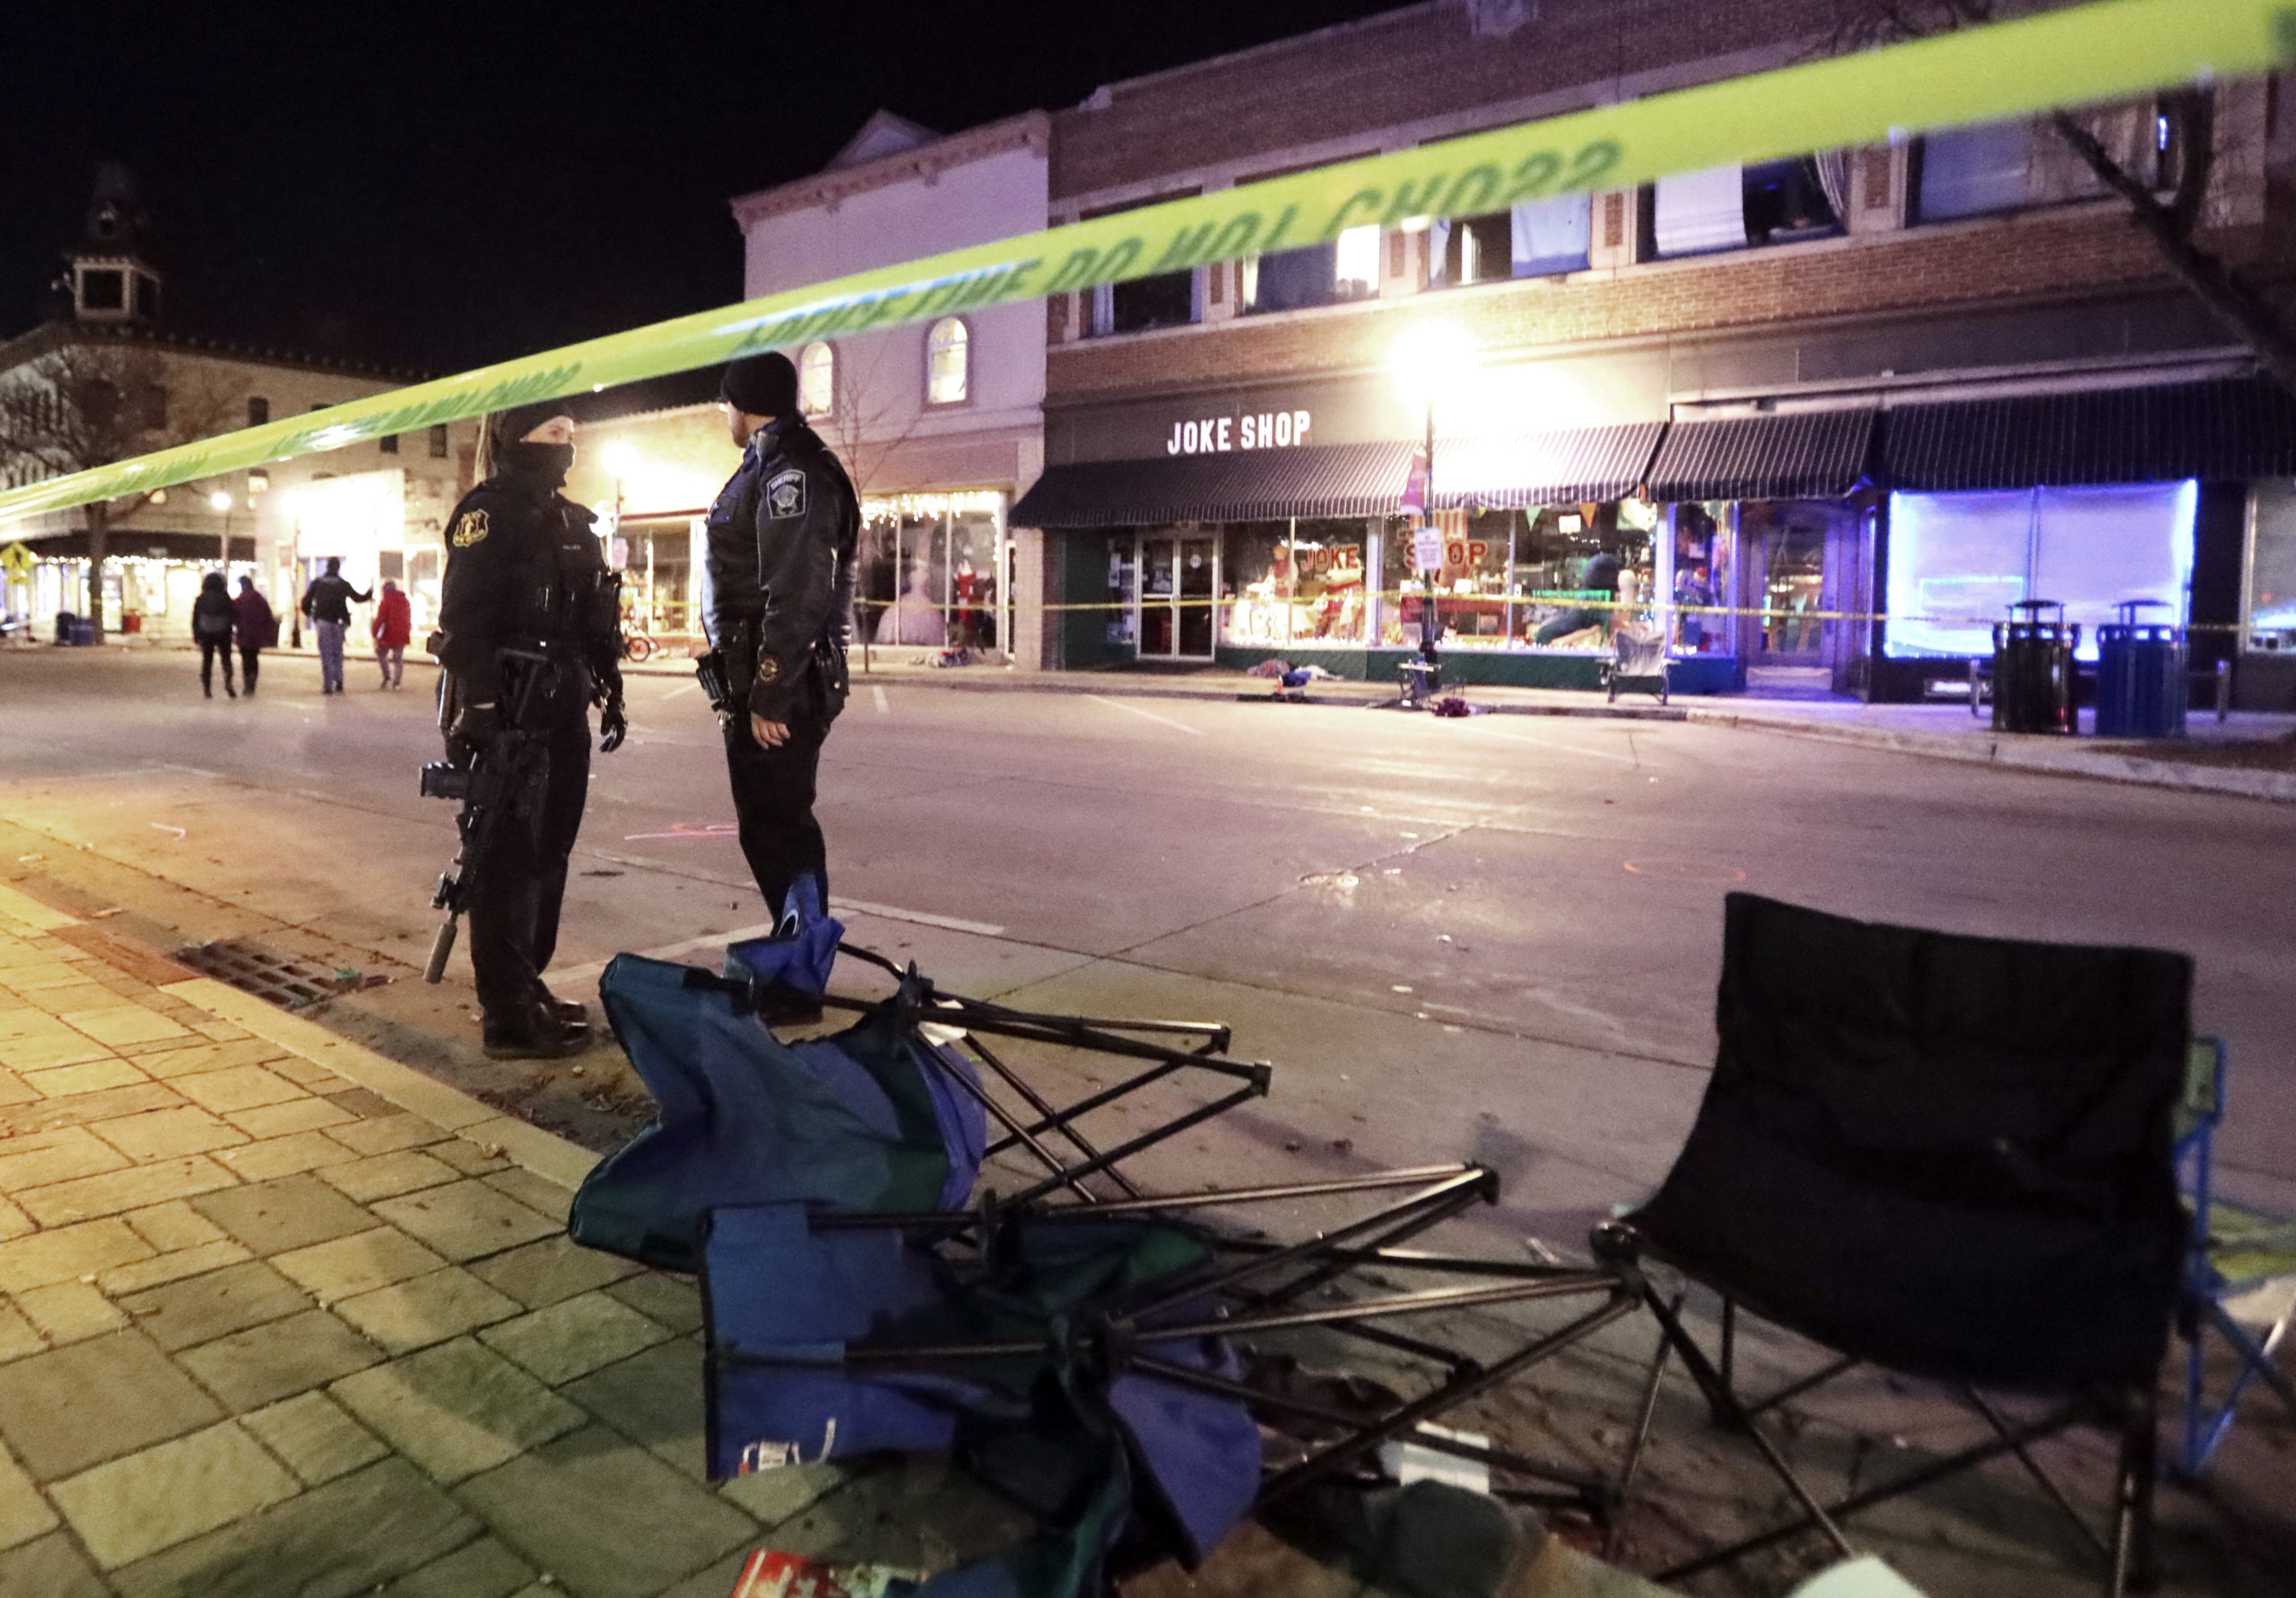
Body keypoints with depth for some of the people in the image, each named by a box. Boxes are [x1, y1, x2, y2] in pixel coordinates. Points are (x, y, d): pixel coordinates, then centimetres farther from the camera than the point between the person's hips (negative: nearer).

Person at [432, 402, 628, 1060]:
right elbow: (466, 620, -18)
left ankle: (527, 985, 26)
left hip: (561, 712, 9)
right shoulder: (488, 513, -9)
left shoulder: (571, 520, 18)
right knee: (509, 860, -6)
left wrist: (609, 690, 16)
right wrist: (477, 707, -25)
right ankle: (507, 1014, -1)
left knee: (548, 854, 14)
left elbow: (595, 616, 21)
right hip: (508, 714, -9)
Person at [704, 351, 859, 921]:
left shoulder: (790, 472, -14)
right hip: (774, 683, 11)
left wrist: (770, 697, -22)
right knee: (779, 826, 16)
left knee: (774, 831, -6)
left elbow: (798, 596, -22)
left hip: (779, 687, -11)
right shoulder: (771, 466, 20)